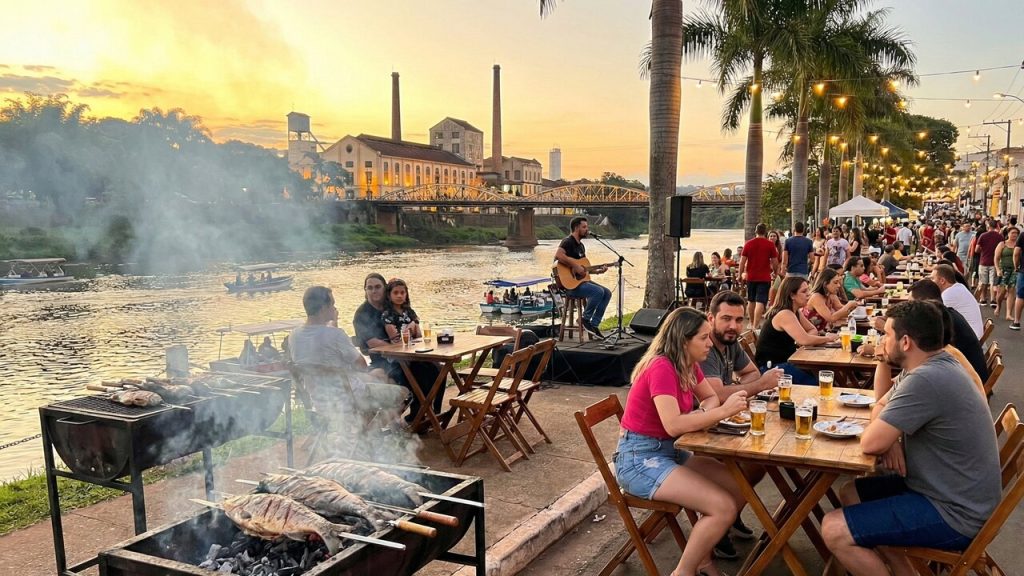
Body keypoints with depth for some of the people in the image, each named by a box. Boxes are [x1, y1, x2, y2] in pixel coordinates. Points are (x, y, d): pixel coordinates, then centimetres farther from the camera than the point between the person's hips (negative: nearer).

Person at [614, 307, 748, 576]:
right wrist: (723, 411, -23)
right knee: (723, 507, -18)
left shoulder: (688, 365, 6)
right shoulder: (661, 367, -22)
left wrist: (704, 413, -8)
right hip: (639, 459, -9)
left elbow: (711, 397, 15)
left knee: (739, 487, 2)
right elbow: (673, 425, -29)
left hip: (667, 450, 9)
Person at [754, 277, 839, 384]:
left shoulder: (796, 312, 10)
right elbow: (805, 340, -29)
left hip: (783, 361, 9)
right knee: (814, 383, -19)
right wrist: (827, 338, -12)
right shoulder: (785, 314, -22)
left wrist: (802, 340, -10)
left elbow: (813, 330, 14)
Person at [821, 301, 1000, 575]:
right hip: (952, 491, 10)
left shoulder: (925, 380, -27)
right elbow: (881, 406, 17)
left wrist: (884, 437, -2)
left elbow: (870, 443, -24)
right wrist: (891, 439, -4)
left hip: (954, 513, -10)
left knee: (834, 530, -15)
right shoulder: (936, 366, 5)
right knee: (850, 494, 16)